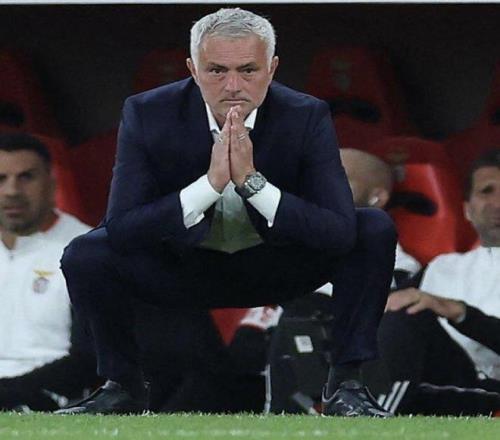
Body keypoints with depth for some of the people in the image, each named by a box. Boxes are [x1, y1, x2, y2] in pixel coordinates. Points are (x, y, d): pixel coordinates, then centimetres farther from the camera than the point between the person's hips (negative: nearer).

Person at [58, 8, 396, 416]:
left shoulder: (307, 118, -21)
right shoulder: (149, 114, -21)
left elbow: (341, 231, -29)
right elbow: (120, 229, -28)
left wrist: (253, 182, -40)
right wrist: (210, 184, -39)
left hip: (274, 268, 0)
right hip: (183, 269, 0)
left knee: (375, 230, -23)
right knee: (85, 256, -26)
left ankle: (346, 383, -8)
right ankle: (123, 386, 0)